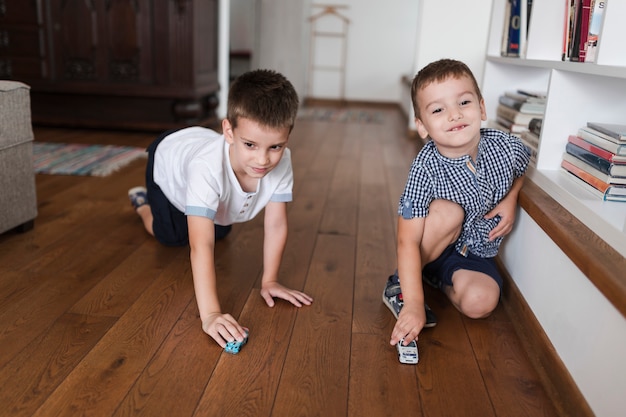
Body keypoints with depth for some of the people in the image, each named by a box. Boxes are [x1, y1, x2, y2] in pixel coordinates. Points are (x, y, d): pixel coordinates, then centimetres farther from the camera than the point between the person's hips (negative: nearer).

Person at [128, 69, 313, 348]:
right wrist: (210, 315, -62)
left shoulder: (281, 161, -38)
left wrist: (269, 280, -25)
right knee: (171, 237, 11)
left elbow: (276, 225, -27)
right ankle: (142, 202, 37)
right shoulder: (208, 167, -51)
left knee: (220, 232, 21)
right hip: (169, 156, -4)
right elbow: (201, 246, -56)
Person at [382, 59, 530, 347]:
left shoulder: (506, 147, -17)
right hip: (433, 247, -3)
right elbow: (408, 241, -30)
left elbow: (523, 170, 10)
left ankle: (438, 279, 7)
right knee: (448, 212, -34)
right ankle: (400, 284, -14)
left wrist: (511, 199, -8)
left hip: (475, 253, 3)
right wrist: (414, 304, -37)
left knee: (480, 303, -25)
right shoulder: (426, 168, -28)